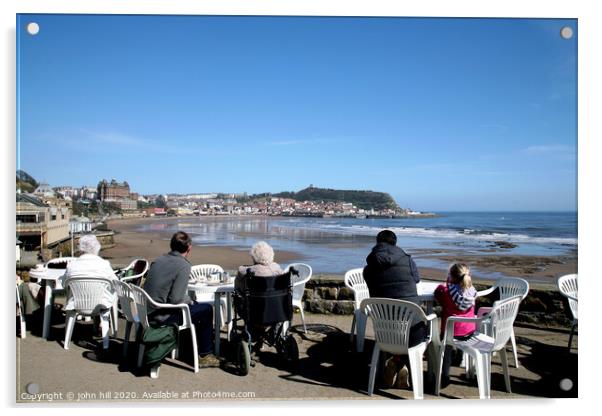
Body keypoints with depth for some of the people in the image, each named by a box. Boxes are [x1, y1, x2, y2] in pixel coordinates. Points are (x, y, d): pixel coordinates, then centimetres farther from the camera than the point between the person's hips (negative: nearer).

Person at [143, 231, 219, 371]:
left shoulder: (158, 261, 7)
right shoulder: (184, 266, -16)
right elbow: (176, 300, -22)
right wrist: (189, 301, 1)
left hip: (148, 312, 8)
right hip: (162, 317, -8)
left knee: (195, 305, 26)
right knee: (207, 309, 6)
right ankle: (205, 355, 15)